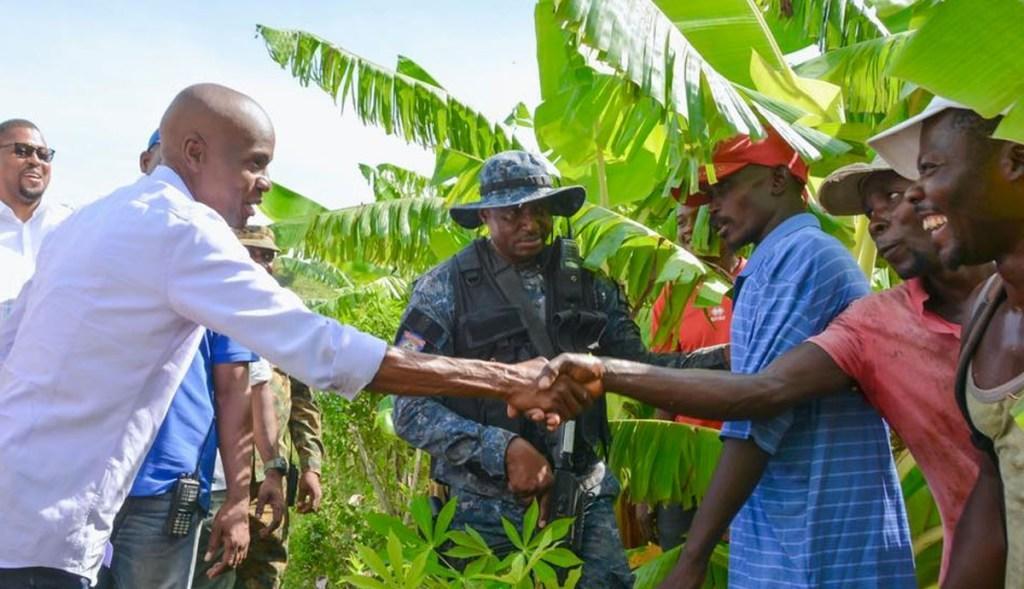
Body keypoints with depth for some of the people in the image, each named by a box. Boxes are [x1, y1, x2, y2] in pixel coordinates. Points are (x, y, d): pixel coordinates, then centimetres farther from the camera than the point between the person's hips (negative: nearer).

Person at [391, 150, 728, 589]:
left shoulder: (586, 281, 7)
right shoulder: (445, 288, -5)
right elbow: (411, 410, -9)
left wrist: (725, 359, -8)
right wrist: (504, 450, -20)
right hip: (486, 510, -3)